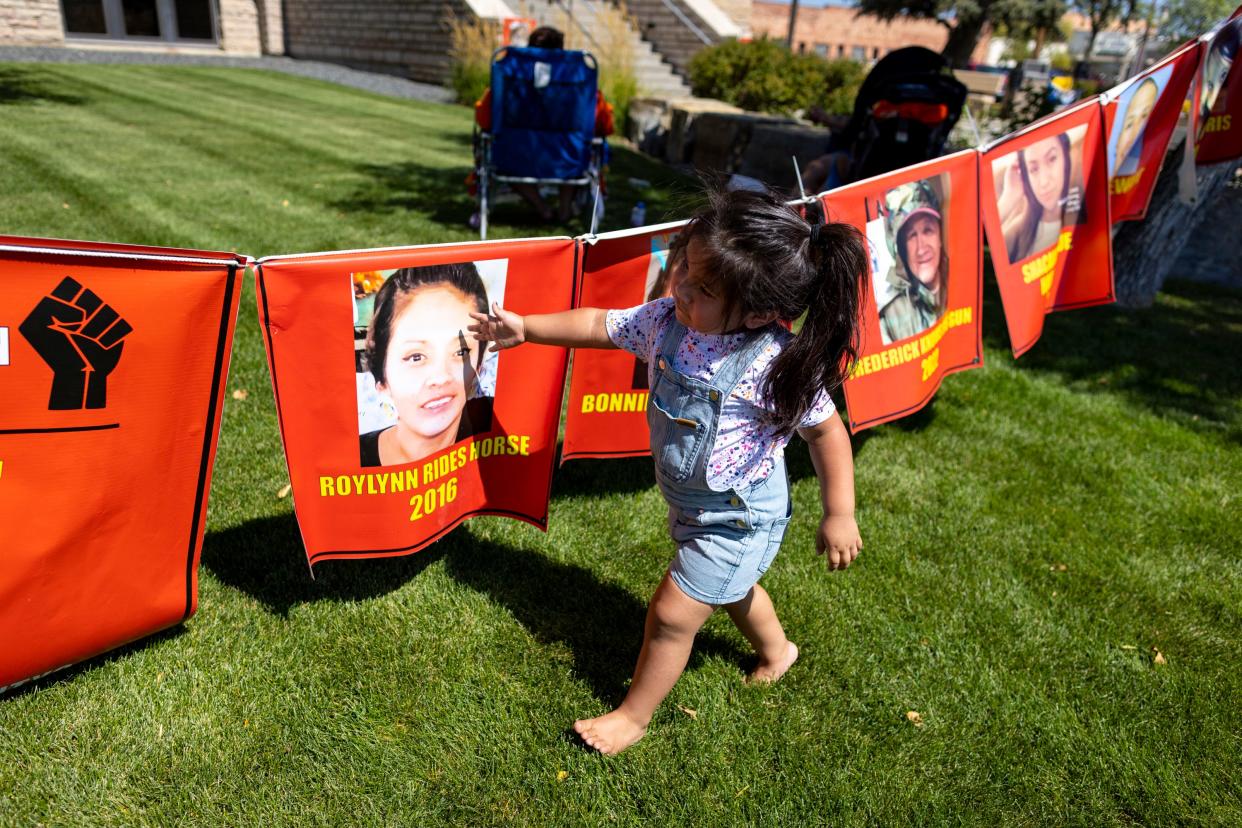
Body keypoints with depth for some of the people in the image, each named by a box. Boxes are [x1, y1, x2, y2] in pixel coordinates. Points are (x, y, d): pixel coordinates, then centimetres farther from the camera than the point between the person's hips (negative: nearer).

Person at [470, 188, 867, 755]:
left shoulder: (776, 366, -33)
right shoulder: (665, 321, -16)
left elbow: (826, 430, -21)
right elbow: (599, 325, -1)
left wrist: (839, 517, -16)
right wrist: (526, 329, 0)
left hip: (737, 517, -7)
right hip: (689, 503, 7)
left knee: (671, 615, 3)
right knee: (730, 587, 31)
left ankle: (634, 716, 30)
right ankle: (776, 651, 62)